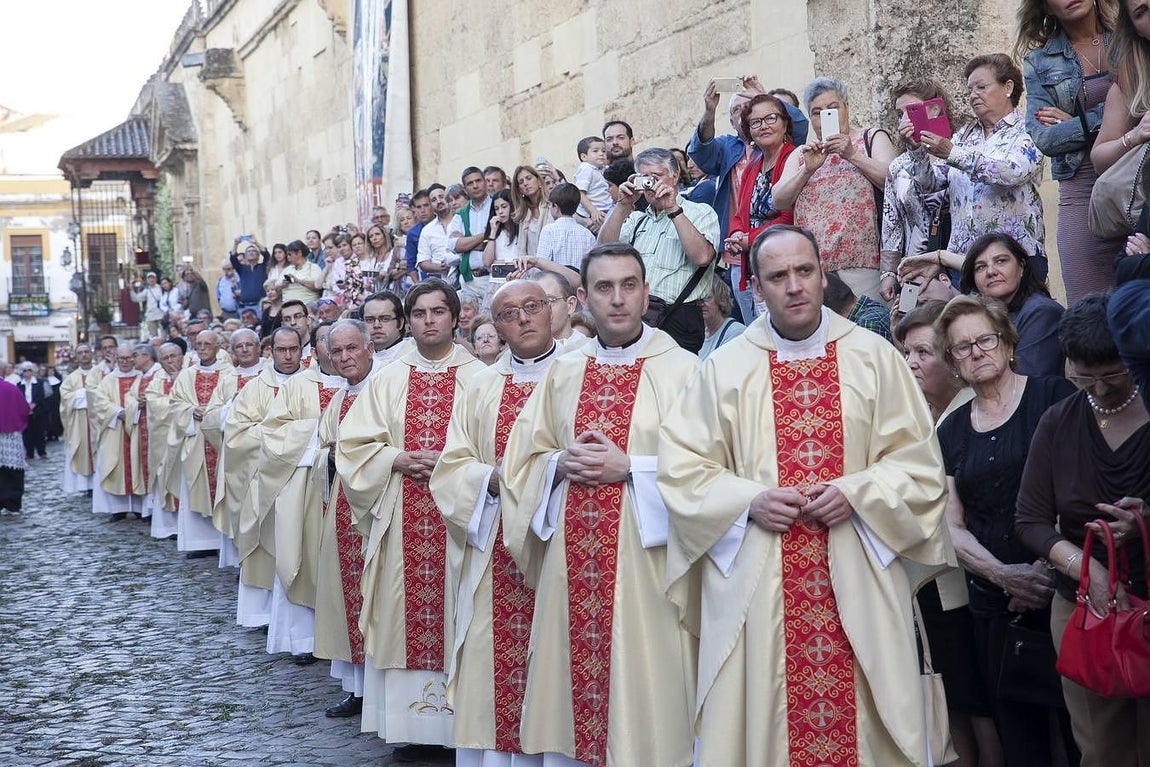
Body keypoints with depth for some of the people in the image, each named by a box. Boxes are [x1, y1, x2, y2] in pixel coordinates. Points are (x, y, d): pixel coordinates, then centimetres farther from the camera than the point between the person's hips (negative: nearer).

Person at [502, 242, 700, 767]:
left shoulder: (682, 370, -4)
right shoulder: (562, 373, 11)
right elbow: (523, 459, 14)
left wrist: (629, 467, -16)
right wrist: (562, 463, -6)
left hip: (644, 559, -4)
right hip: (572, 559, 5)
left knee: (643, 685, -1)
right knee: (572, 677, 8)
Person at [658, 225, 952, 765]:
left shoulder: (874, 357, 5)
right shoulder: (725, 368, 5)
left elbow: (918, 462, 5)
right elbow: (681, 466, 4)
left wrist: (856, 492, -11)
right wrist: (750, 500, -11)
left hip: (858, 581, 0)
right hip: (755, 585, 0)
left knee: (865, 721, 2)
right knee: (760, 721, 2)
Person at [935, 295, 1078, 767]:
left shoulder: (1054, 398, -2)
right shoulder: (950, 432, 12)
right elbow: (952, 527, 8)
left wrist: (1049, 563, -16)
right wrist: (1004, 575, -8)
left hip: (1063, 594, -4)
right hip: (994, 610, 4)